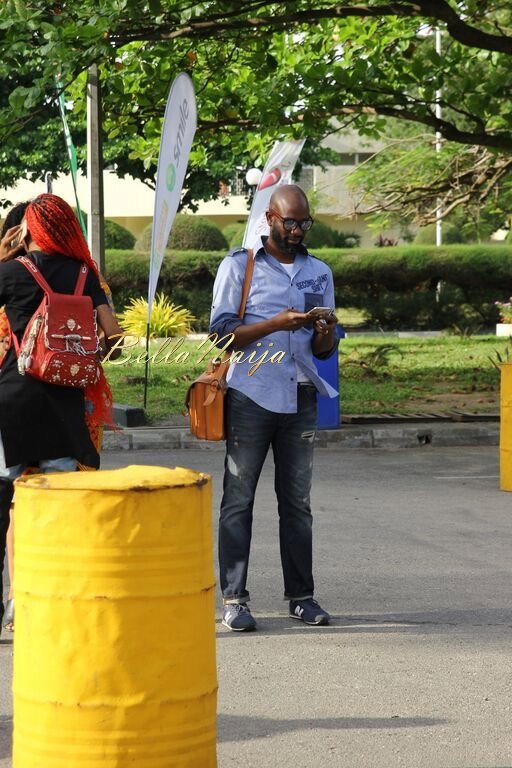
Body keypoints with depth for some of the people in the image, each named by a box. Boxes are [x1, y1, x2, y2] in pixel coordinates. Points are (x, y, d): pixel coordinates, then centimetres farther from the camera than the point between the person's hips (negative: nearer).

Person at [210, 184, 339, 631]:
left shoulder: (319, 272, 14)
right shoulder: (239, 266, 2)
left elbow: (324, 350, 16)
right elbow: (220, 334, -5)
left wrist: (325, 335, -9)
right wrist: (276, 324, -17)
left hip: (300, 398, 4)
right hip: (251, 397, -4)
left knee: (297, 501, 6)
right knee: (239, 499, -3)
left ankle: (301, 595, 11)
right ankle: (234, 599, 0)